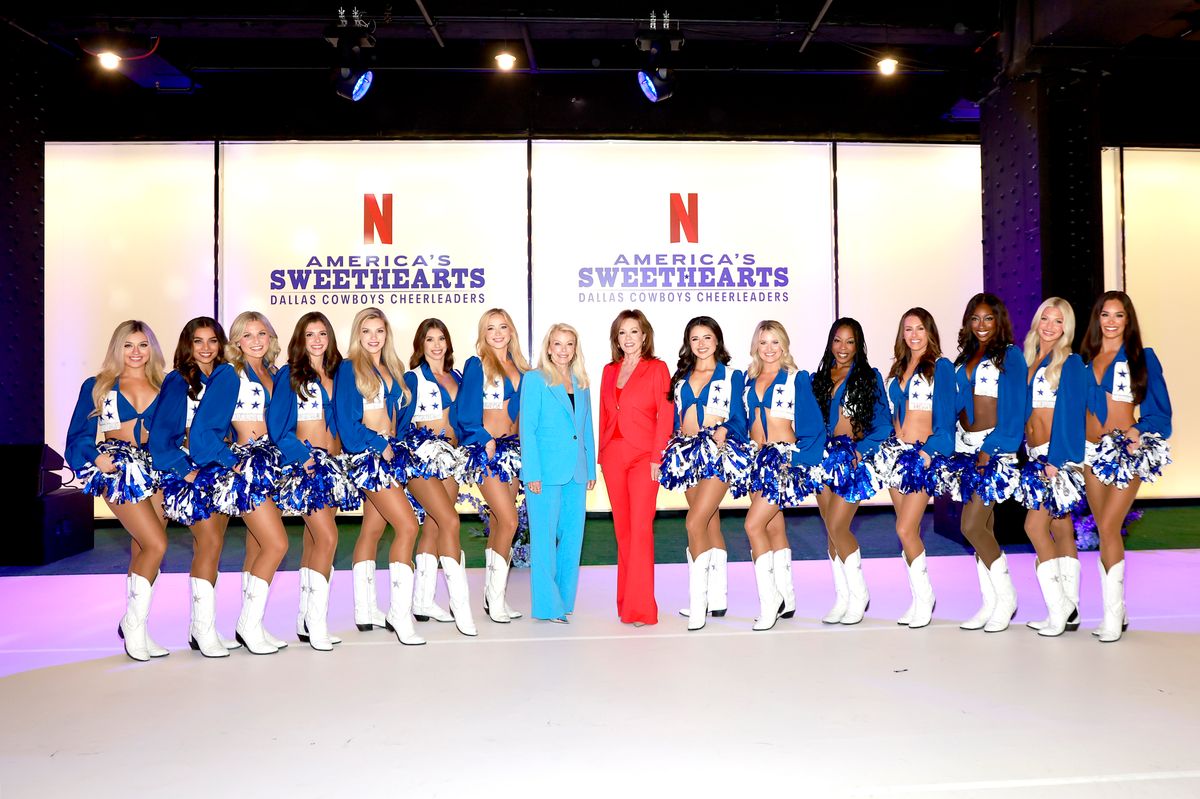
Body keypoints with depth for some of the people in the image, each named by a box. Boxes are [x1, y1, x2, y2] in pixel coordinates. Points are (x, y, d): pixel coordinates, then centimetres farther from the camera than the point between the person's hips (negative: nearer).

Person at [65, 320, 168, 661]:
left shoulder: (163, 387, 13)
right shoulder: (96, 386, 8)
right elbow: (80, 434, 4)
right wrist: (97, 457, -15)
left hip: (155, 468, 3)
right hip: (118, 470, -3)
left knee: (143, 550, 5)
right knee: (156, 544, -15)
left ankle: (136, 627, 16)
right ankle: (133, 623, 1)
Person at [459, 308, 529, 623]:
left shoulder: (518, 366, 12)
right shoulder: (476, 364, -3)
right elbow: (466, 413, -7)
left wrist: (523, 442, 4)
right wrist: (485, 441, -12)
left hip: (513, 446, 6)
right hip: (486, 449, -5)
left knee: (498, 523, 9)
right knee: (509, 521, -12)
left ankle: (492, 595, 17)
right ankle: (496, 598, -1)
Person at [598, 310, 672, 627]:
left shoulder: (657, 368, -1)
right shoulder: (609, 371, 13)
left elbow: (665, 416, -5)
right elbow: (604, 415, 15)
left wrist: (657, 457, -11)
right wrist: (601, 455, 10)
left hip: (644, 456, -5)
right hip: (613, 455, 5)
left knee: (641, 528, -9)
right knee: (622, 527, 9)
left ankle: (640, 607, -5)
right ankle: (626, 600, 20)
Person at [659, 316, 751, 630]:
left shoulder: (732, 376, 6)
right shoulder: (680, 378, 16)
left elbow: (738, 419, 1)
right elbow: (676, 419, 16)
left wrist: (723, 435, -17)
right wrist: (676, 448, 2)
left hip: (719, 452, -5)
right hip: (689, 452, 5)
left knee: (694, 523, -17)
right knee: (711, 524, 10)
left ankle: (697, 601, -12)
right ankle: (717, 597, 18)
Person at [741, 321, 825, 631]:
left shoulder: (797, 378, -1)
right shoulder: (748, 379, 12)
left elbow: (812, 425, -4)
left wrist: (801, 458, -13)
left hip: (785, 457, -6)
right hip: (757, 459, 6)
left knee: (754, 524, -15)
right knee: (774, 526, 10)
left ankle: (769, 601, -9)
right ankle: (786, 599, 20)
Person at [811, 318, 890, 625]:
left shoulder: (870, 377, 1)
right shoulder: (819, 378, 12)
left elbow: (883, 424, -4)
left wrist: (860, 451, -14)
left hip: (856, 458, -4)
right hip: (826, 458, 5)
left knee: (837, 527, -12)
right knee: (832, 531, 5)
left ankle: (859, 592, 5)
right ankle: (843, 597, 14)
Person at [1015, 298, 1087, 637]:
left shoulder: (1069, 363, -6)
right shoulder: (1030, 361, 14)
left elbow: (1068, 413, -13)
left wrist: (1055, 460, -18)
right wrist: (1026, 451, 11)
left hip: (1057, 454, -7)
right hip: (1035, 454, 7)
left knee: (1035, 525, -11)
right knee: (1060, 528, 8)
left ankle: (1059, 610, -4)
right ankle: (1068, 612, 13)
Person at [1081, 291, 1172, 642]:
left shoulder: (1143, 357, 2)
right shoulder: (1085, 359, 11)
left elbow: (1160, 411, 0)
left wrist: (1139, 431, -17)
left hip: (1127, 452, -4)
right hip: (1092, 452, 4)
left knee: (1108, 527, -13)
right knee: (1106, 531, 7)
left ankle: (1113, 613, -3)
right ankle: (1117, 612, 16)